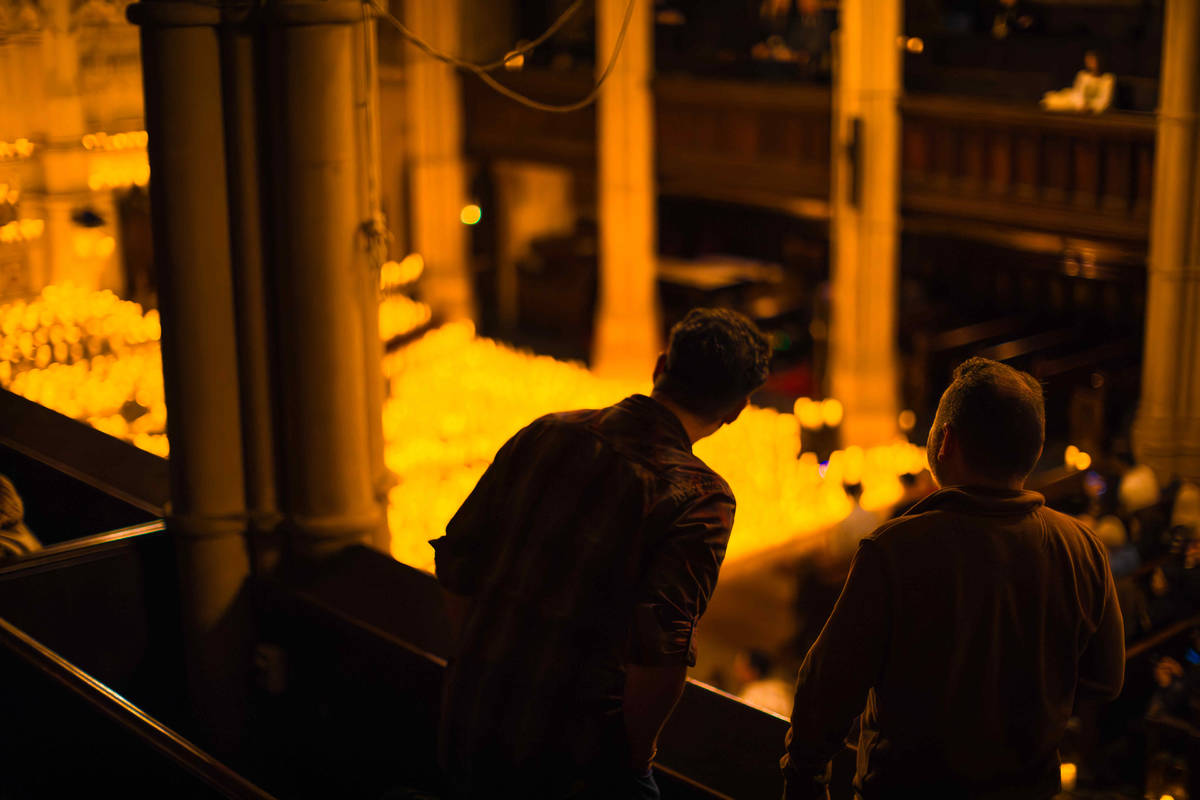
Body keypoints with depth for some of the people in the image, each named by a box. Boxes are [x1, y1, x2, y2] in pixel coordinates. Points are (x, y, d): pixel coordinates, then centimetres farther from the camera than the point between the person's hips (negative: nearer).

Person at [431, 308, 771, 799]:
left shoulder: (545, 434, 2)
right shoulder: (700, 498, -14)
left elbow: (456, 566, 7)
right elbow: (661, 649, -23)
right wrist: (631, 759, -8)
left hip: (469, 727, 6)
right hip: (572, 755, -5)